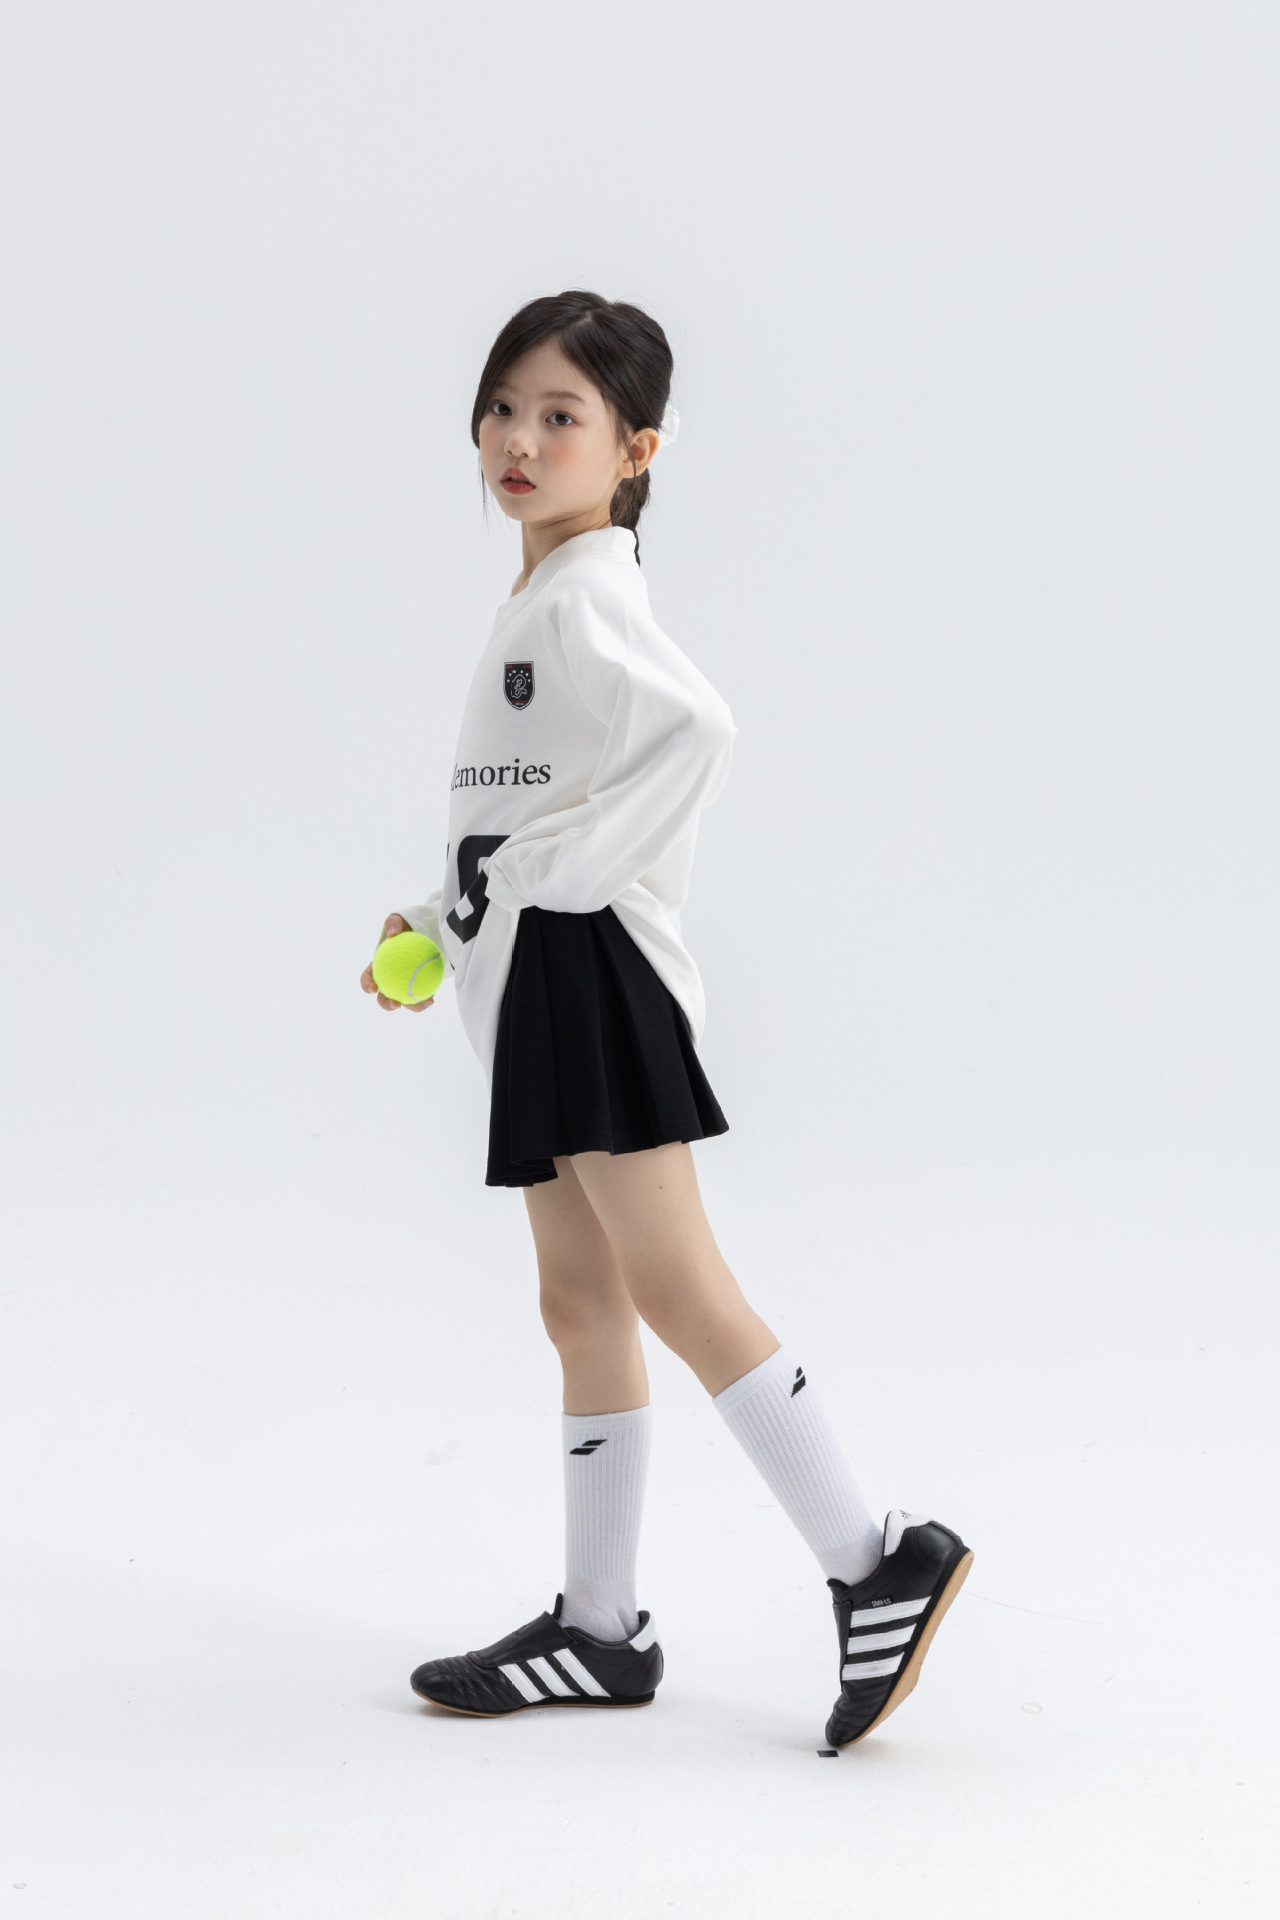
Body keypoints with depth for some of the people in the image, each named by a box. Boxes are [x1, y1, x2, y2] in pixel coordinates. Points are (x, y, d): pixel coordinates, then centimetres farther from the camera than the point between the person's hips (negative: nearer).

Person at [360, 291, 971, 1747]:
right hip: (533, 985, 10)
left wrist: (560, 865, -22)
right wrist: (437, 922, 15)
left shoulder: (584, 600, -11)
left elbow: (699, 733, -29)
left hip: (591, 970, -10)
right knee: (582, 1305, 11)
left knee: (674, 1286, -12)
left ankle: (876, 1569, -5)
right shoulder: (535, 606, 19)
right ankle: (599, 1630, 18)